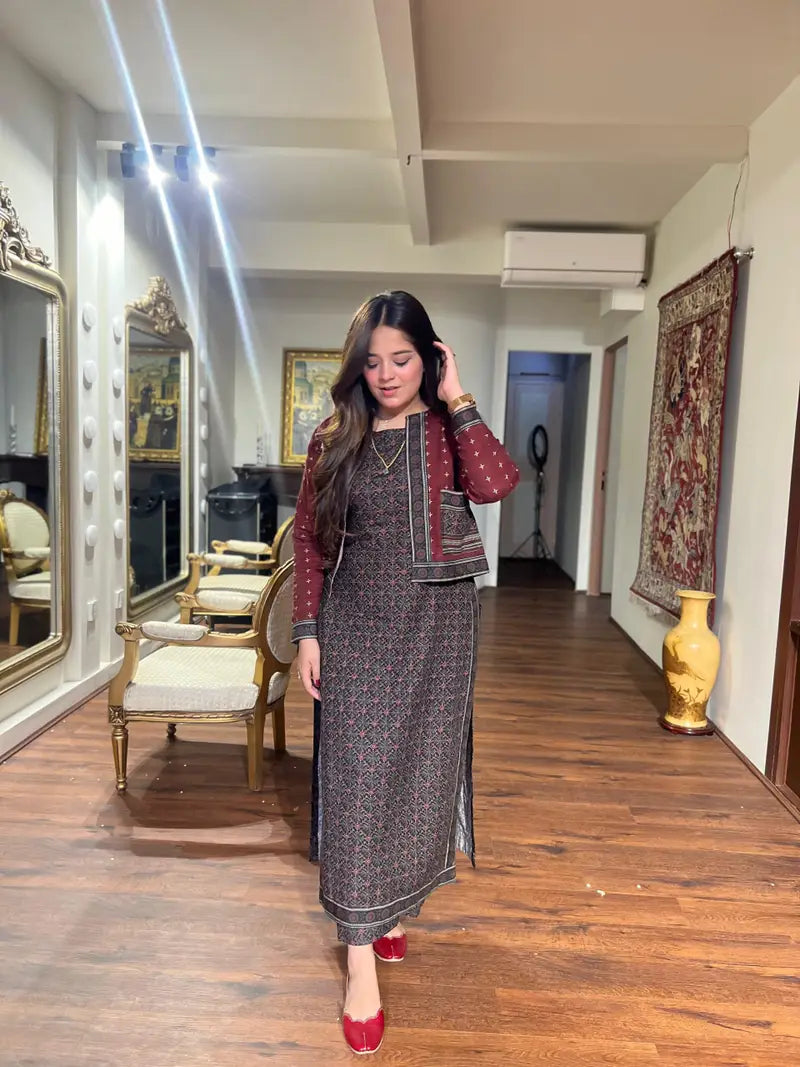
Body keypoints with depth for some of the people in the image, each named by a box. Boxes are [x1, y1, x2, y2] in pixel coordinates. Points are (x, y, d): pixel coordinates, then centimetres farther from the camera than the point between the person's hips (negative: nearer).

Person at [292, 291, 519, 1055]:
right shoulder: (335, 440, 2)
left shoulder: (448, 431, 0)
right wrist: (306, 630, -2)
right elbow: (308, 539, 3)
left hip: (435, 625, 0)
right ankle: (361, 957, 13)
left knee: (418, 769, 12)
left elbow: (497, 484, -22)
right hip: (356, 626, 0)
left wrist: (458, 401, -16)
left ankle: (389, 907, 37)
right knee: (357, 776, 0)